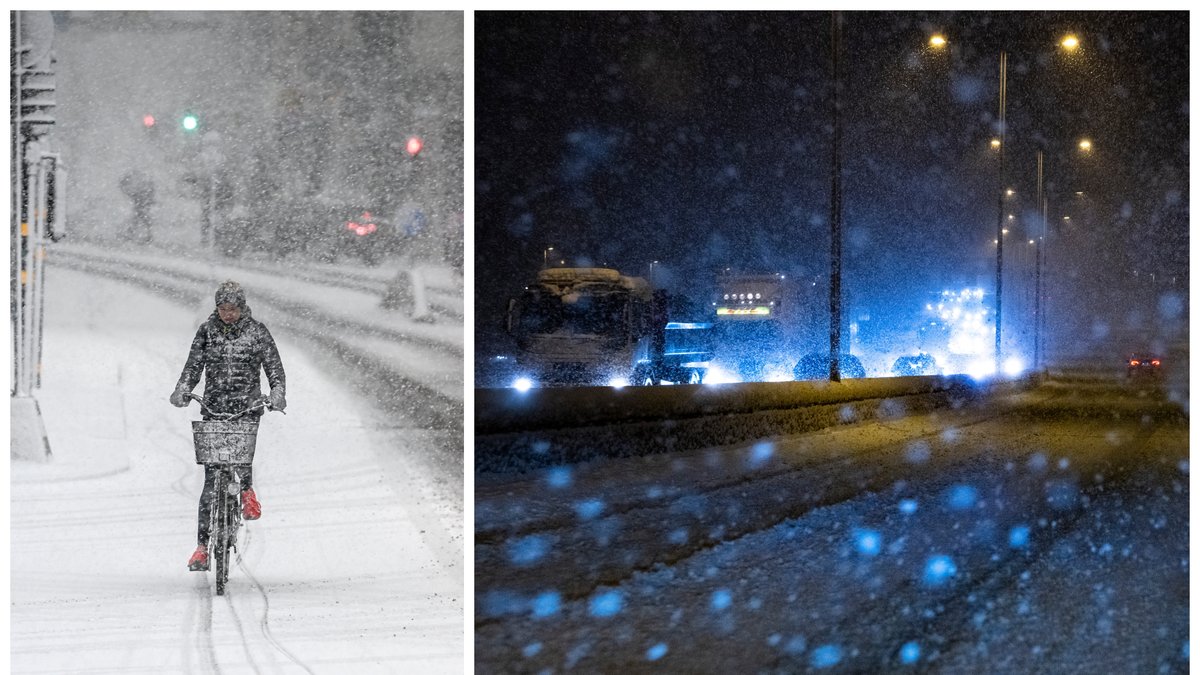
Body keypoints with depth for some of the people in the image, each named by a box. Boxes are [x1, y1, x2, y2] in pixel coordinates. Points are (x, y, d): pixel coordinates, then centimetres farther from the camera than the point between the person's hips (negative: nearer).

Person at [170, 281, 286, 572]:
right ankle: (202, 545, -3)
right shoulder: (206, 331, 7)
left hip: (247, 406, -1)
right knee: (211, 476, -4)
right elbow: (193, 365, 6)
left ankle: (247, 489, 13)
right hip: (213, 407, 1)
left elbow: (274, 366, 1)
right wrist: (182, 390, -12)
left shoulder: (257, 332, 3)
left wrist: (277, 393, -18)